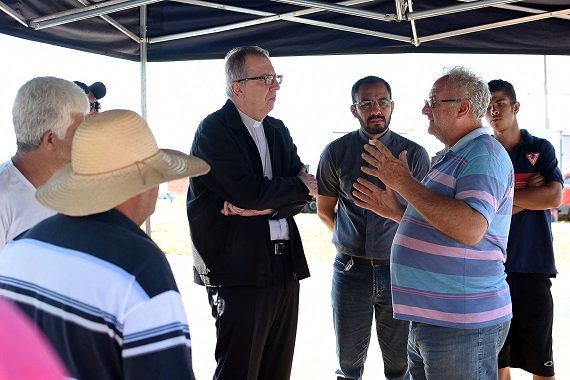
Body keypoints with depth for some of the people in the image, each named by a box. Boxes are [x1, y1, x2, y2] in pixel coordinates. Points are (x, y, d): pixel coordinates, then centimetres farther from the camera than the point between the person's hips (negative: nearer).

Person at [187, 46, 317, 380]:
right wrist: (302, 187, -4)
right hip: (240, 268, -7)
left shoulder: (278, 131, 15)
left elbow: (301, 197, 7)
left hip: (285, 265, 7)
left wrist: (262, 207, -12)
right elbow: (250, 191, -20)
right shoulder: (214, 130, -7)